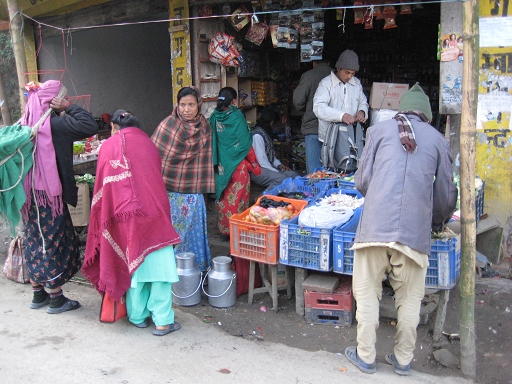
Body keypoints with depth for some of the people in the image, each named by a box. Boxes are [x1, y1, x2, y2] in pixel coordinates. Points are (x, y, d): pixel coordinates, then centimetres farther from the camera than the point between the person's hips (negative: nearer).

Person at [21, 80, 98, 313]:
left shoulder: (28, 122, 6)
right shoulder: (53, 124, -18)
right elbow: (90, 126, -23)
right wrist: (68, 107, -16)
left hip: (30, 194, 8)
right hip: (49, 193, -8)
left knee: (35, 241, 16)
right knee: (54, 242, 3)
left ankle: (38, 294, 28)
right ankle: (56, 299, 12)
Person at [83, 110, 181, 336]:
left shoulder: (109, 147, 6)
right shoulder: (148, 144, 12)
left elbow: (102, 187, 6)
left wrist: (103, 223, 16)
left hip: (125, 216, 0)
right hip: (154, 213, 0)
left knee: (134, 265, 11)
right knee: (159, 265, 2)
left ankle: (138, 316, 23)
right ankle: (163, 321, 3)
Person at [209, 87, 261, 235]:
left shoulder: (214, 117, 1)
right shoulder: (237, 116, -13)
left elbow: (213, 142, 8)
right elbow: (245, 143, -11)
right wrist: (255, 165, -2)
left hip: (220, 165, 5)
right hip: (237, 164, -5)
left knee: (223, 197, 14)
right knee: (237, 198, 3)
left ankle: (224, 227, 23)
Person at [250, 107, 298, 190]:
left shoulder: (265, 132, 18)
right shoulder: (257, 134, -13)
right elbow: (261, 159, -19)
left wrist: (278, 164, 4)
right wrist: (277, 172, -18)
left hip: (269, 167, 10)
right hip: (258, 170, -10)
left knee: (294, 174, -8)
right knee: (281, 179, -32)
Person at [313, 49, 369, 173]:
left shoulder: (357, 83, 16)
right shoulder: (326, 83, -2)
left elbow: (363, 102, 27)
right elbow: (318, 107, -15)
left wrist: (362, 111, 0)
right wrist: (341, 116, -26)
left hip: (354, 131, 5)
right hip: (332, 131, -5)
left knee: (358, 166, 0)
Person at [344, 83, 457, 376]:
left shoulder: (380, 130, 11)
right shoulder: (438, 139, 14)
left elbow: (362, 181, 9)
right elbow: (447, 195, 14)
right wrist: (438, 223, 33)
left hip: (375, 225, -1)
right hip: (415, 230, 1)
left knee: (367, 292, 12)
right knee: (410, 299, 15)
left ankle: (366, 356, 20)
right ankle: (403, 359, 26)